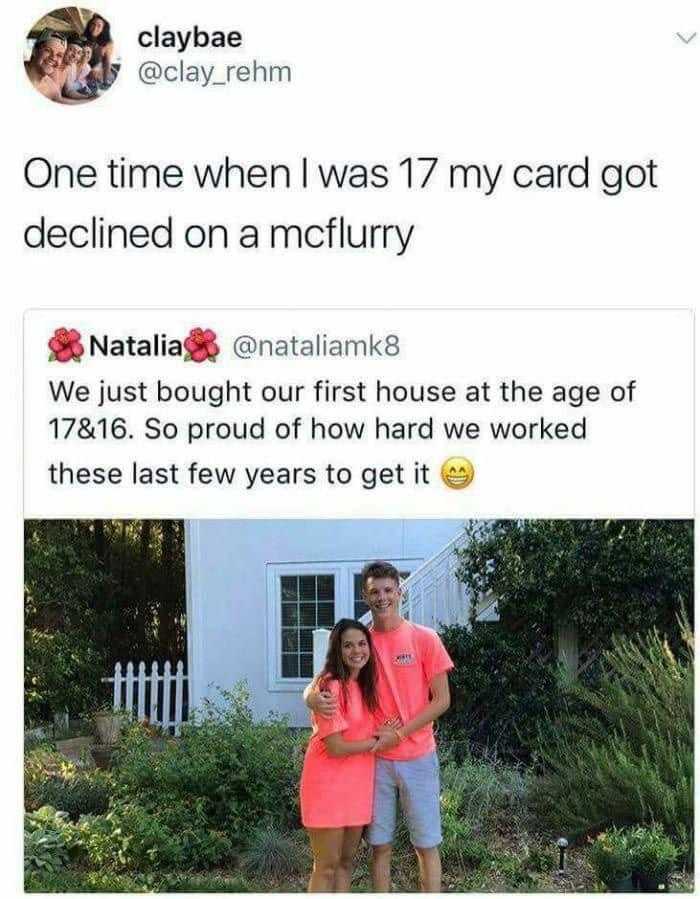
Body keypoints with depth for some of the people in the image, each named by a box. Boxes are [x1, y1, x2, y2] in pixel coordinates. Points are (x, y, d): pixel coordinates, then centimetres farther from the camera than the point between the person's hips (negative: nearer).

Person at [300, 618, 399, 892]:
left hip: (358, 785, 8)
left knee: (346, 862, 14)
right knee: (327, 867, 0)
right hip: (328, 785, -8)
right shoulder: (331, 687, -18)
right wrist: (379, 739, -9)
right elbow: (335, 747, -20)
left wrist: (386, 734, -8)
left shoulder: (365, 685, 6)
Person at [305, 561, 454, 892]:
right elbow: (319, 682, 4)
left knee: (426, 845, 4)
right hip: (375, 759, 2)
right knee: (380, 845, 8)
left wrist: (399, 734, -14)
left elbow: (442, 700, -6)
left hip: (418, 757, -2)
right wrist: (313, 697, -21)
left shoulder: (424, 638, -5)